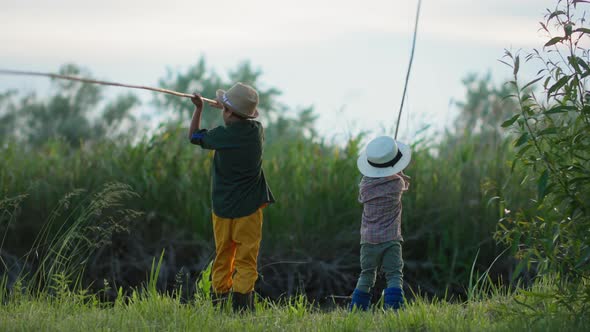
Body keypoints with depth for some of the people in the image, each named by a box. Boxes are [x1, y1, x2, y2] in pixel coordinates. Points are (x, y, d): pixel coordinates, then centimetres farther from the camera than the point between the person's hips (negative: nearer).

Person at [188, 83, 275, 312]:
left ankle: (219, 302, 16)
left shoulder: (221, 135, -11)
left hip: (222, 208, 0)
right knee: (246, 262, 0)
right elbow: (247, 120, 23)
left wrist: (198, 108, 23)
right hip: (249, 208, 0)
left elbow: (194, 136, 10)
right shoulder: (256, 131, -4)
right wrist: (226, 107, 38)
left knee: (222, 259, 13)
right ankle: (241, 308, -9)